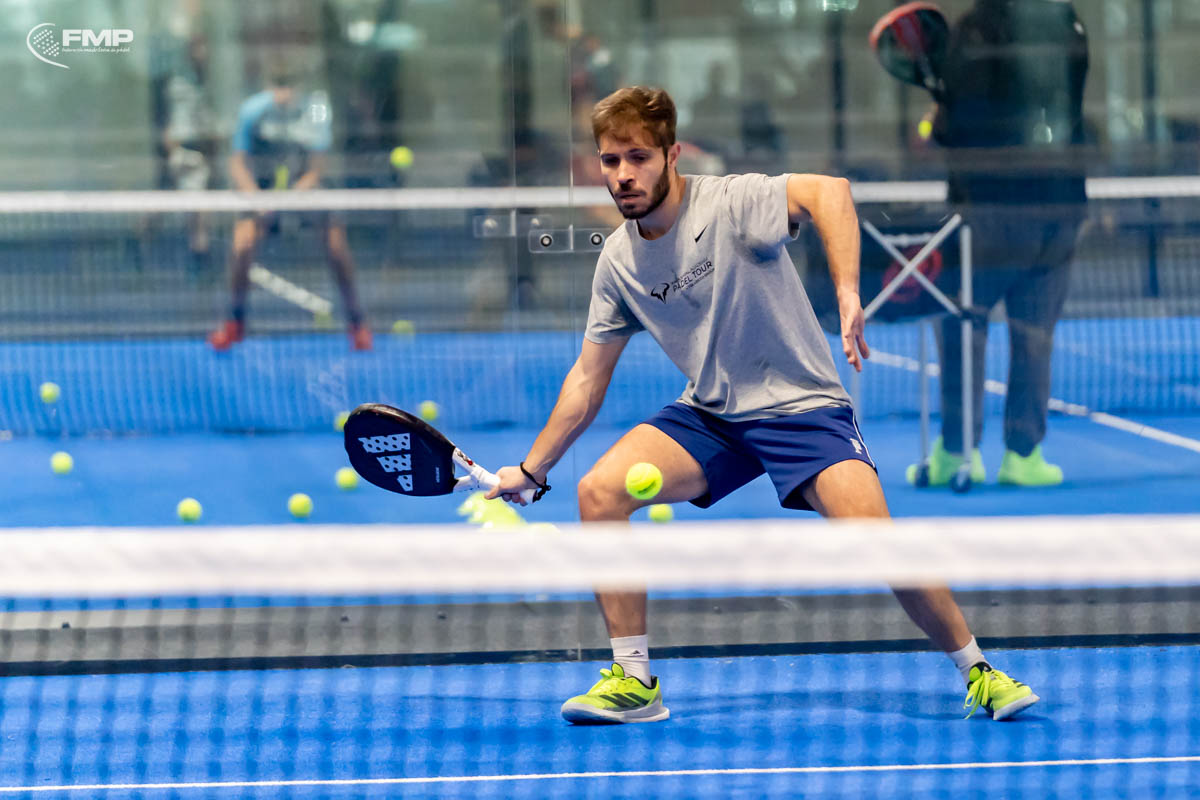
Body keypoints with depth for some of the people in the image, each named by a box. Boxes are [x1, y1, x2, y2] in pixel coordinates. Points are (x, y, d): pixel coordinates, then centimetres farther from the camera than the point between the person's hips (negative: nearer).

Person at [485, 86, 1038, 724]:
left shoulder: (729, 204, -17)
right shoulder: (618, 260, 2)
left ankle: (976, 671, -3)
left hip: (801, 407, -5)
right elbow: (588, 378, 12)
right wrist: (531, 471, 12)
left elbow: (829, 190, -34)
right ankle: (632, 681, -5)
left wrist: (848, 295, -45)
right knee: (598, 492, -15)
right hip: (709, 416, 5)